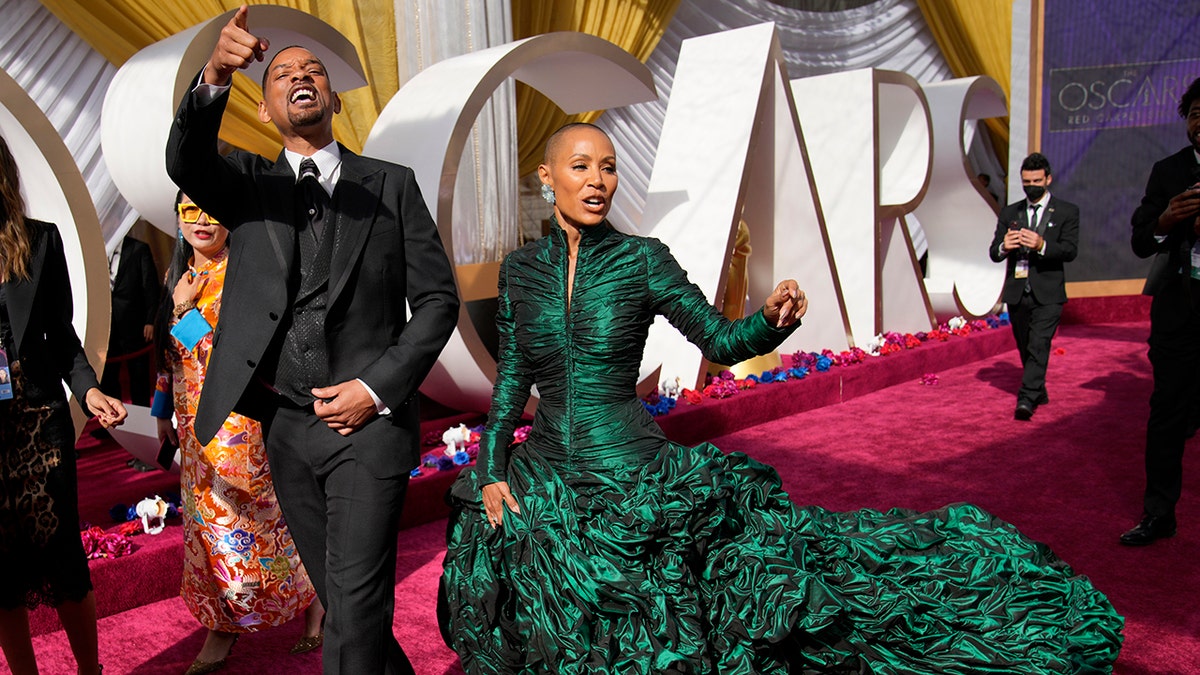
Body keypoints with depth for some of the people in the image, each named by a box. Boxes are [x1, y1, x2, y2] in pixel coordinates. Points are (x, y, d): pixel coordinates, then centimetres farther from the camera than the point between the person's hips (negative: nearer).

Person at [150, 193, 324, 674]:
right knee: (207, 522, 12)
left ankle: (313, 597, 23)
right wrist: (163, 412, 19)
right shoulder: (179, 273, 10)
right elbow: (168, 351, 17)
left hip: (238, 416, -7)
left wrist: (185, 310, -14)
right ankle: (223, 622, 26)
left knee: (246, 517, 2)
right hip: (195, 423, 7)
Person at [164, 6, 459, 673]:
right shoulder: (247, 182, 8)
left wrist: (377, 387, -10)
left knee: (356, 605, -7)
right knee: (339, 595, 15)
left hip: (370, 421, -3)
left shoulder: (391, 184, 3)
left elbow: (438, 298, 1)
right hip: (286, 425, 3)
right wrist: (214, 76, -34)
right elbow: (184, 162, -15)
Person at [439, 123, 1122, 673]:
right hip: (544, 482, 3)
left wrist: (774, 320, -27)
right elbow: (512, 377, 7)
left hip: (633, 472, -3)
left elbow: (722, 340, -6)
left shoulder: (642, 259, -7)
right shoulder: (520, 268, 2)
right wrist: (490, 470, -1)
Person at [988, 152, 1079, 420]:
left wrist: (1041, 245, -27)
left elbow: (1070, 250, -9)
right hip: (1017, 292, 4)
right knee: (1025, 348, 12)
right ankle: (1039, 392, 29)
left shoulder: (1067, 212, 3)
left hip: (1048, 293, -4)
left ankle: (1026, 400, -19)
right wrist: (1004, 247, -18)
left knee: (1038, 346, -14)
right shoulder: (1009, 213, 12)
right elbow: (994, 252, 7)